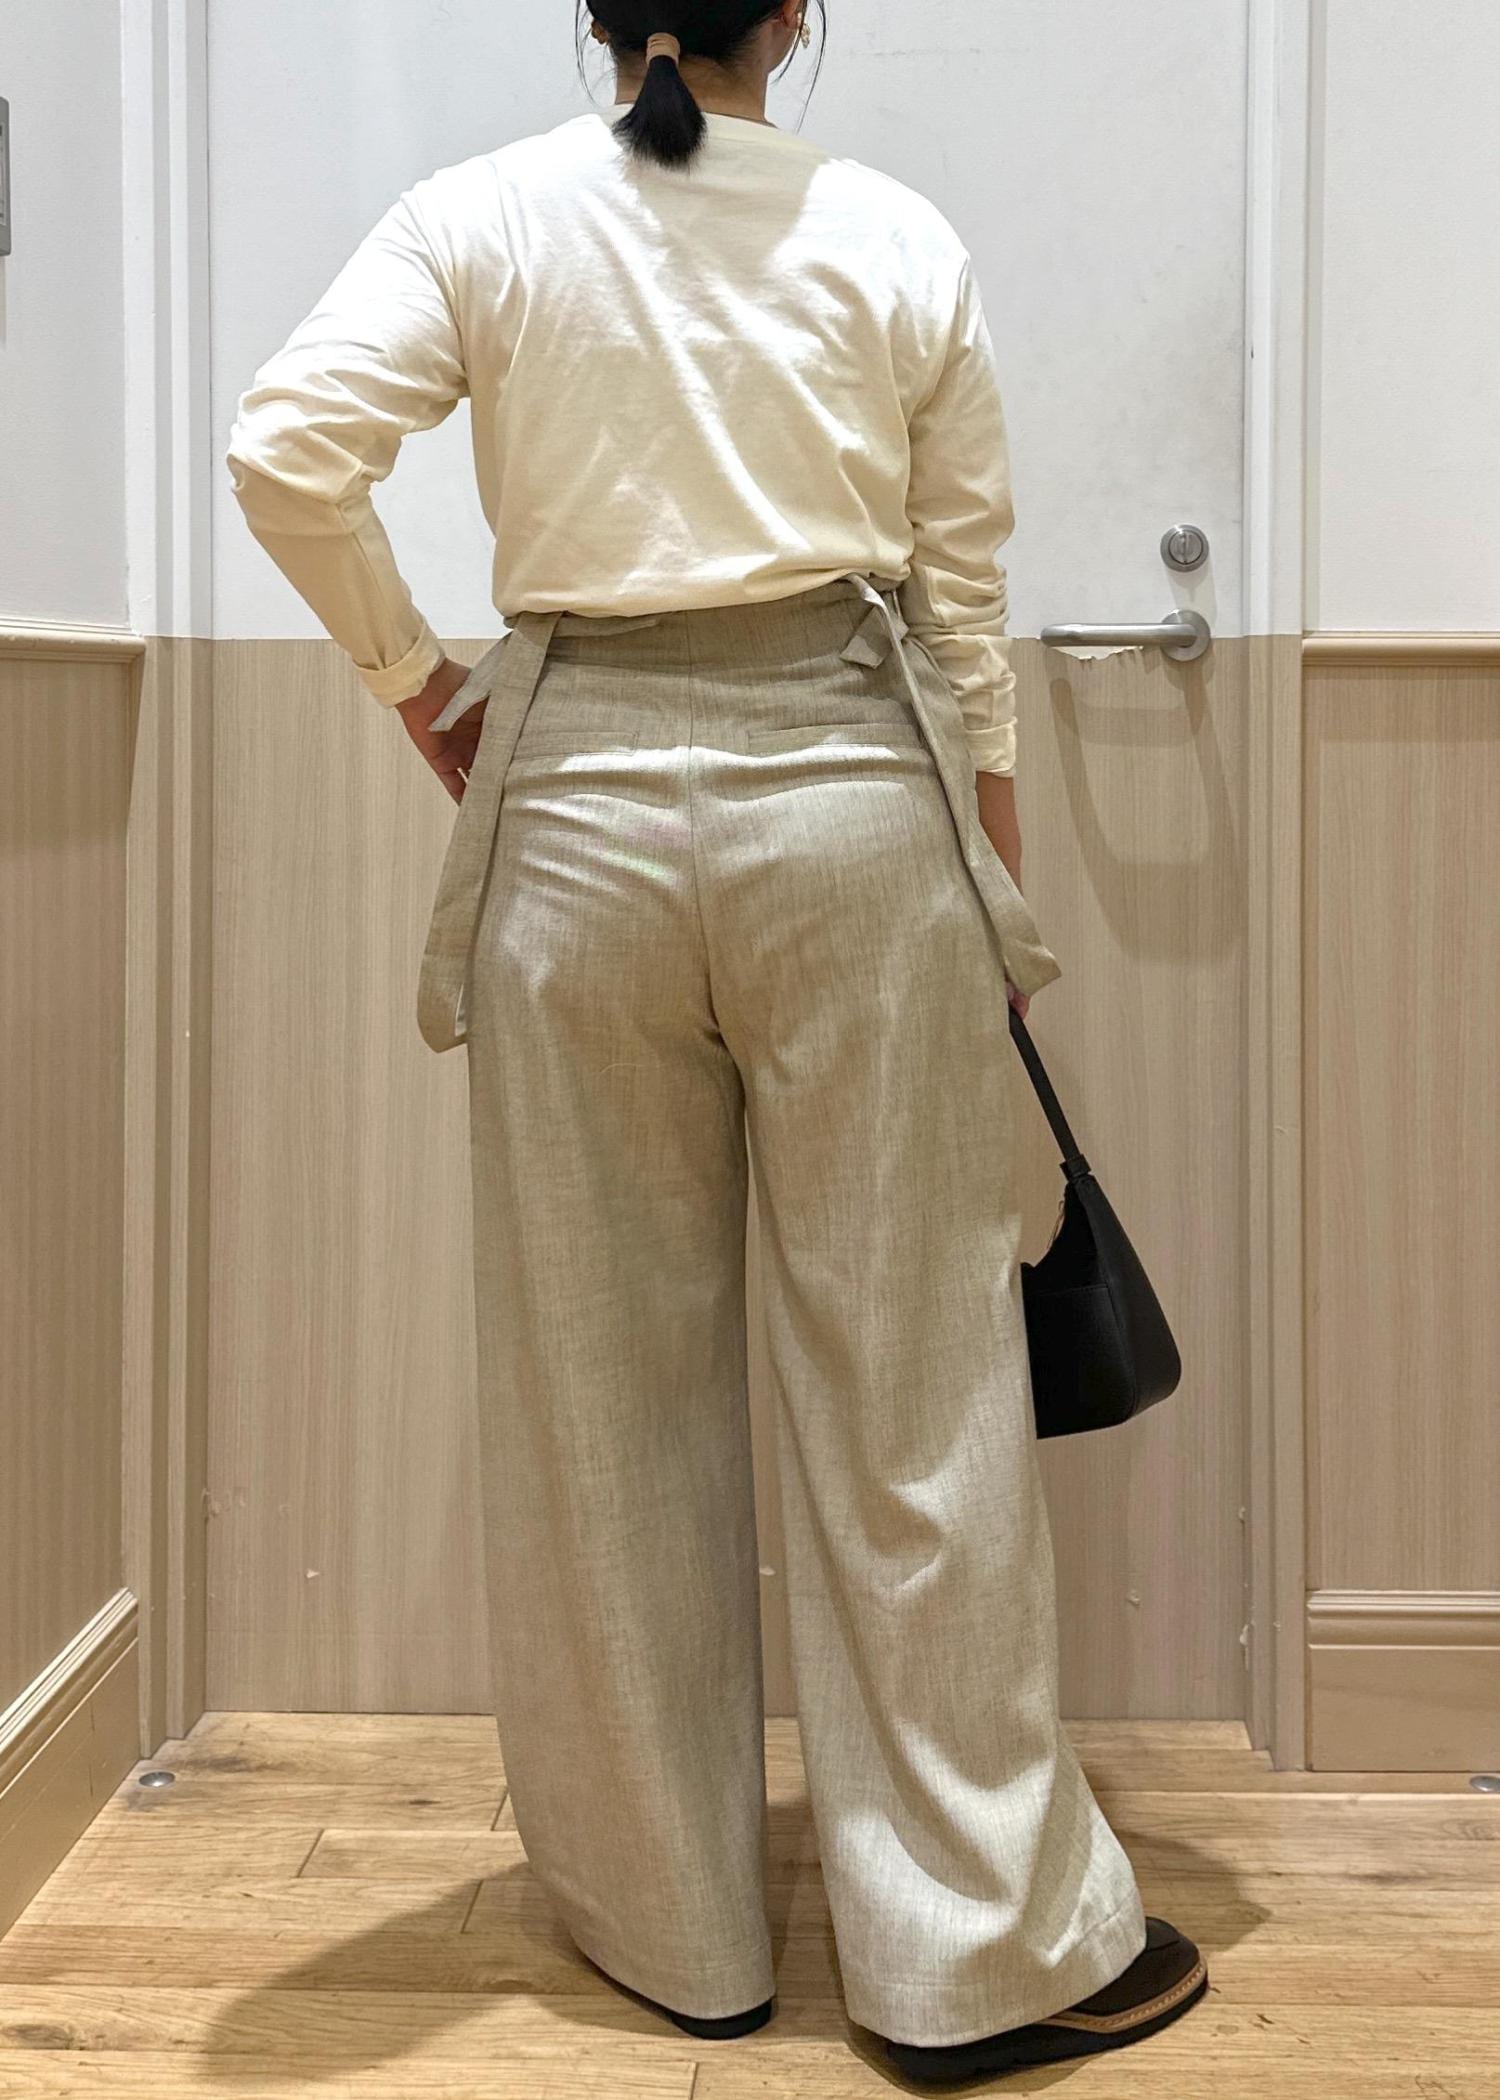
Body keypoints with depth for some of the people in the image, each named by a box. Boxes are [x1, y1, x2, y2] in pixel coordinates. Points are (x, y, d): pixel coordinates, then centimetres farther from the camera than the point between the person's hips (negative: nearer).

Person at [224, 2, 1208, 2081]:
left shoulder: (478, 219, 3)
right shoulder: (901, 238, 5)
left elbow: (287, 445, -11)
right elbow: (967, 599, 6)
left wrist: (410, 677, 5)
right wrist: (997, 878, 15)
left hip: (580, 805, 1)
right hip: (850, 799, 0)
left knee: (611, 1382, 10)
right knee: (912, 1378, 5)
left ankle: (673, 1922, 24)